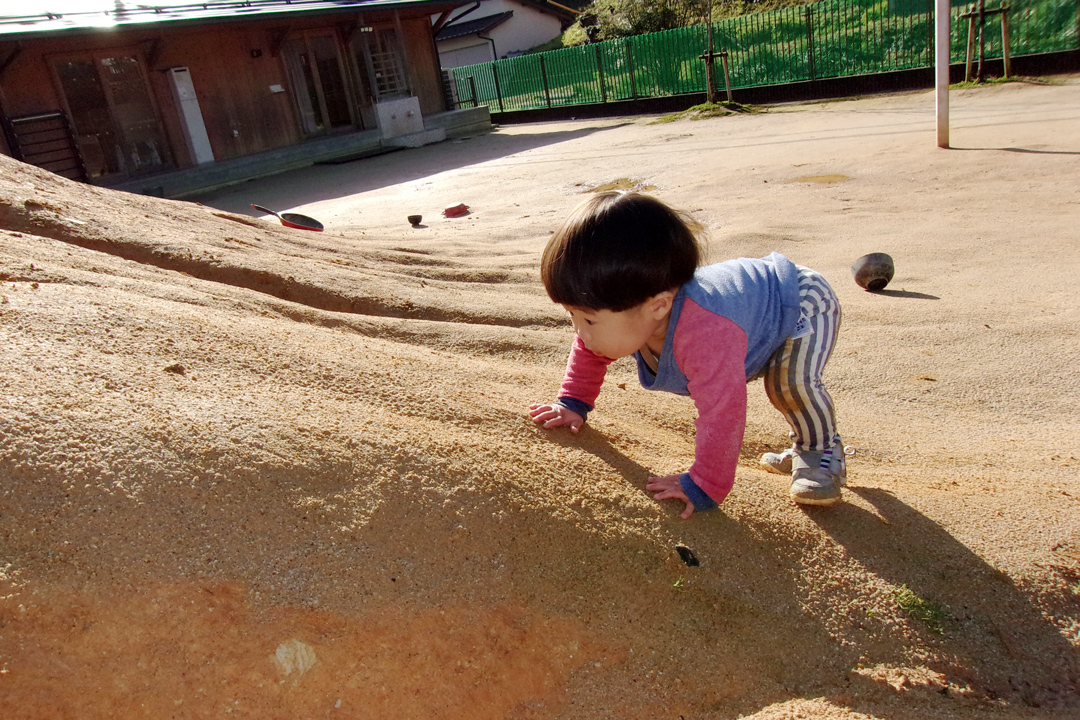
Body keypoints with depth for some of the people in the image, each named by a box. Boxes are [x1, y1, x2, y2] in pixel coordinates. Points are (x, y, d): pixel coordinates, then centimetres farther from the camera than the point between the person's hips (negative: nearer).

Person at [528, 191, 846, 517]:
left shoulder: (703, 335, -51)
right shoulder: (625, 311, -23)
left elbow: (722, 416, -45)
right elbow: (589, 351, -1)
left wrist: (703, 487, -36)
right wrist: (573, 403, -2)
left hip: (806, 304, -8)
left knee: (791, 382, -31)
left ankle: (823, 452, -3)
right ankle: (801, 449, 42)